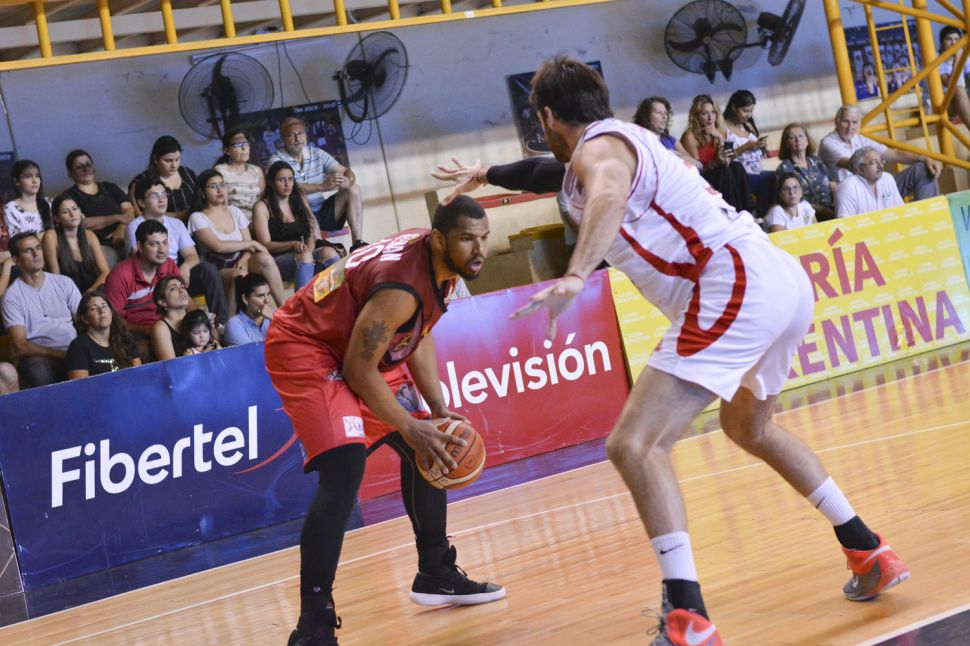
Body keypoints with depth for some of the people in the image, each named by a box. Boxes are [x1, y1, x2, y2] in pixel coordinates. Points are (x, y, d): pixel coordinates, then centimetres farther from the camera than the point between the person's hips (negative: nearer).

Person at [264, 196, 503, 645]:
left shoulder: (442, 264, -5)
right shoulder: (402, 285, -33)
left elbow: (418, 336, 10)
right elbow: (357, 370, -27)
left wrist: (438, 409, 2)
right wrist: (410, 427, -20)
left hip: (360, 348, 10)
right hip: (305, 347, -10)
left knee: (427, 451, 15)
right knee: (344, 470, -26)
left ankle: (436, 575, 32)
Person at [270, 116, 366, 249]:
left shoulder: (317, 154, 10)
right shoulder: (276, 161, -6)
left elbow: (346, 172, 5)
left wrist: (347, 181, -22)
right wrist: (322, 186, -37)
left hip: (322, 212, 6)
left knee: (353, 189, -7)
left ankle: (358, 243, -16)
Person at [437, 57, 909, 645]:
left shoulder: (596, 149, -1)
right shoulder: (627, 139, 26)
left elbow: (609, 194, -28)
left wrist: (576, 278, -43)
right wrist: (487, 175, 61)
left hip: (737, 287, -10)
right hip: (787, 280, 10)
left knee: (635, 445, -13)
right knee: (748, 427, 34)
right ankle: (870, 552, 36)